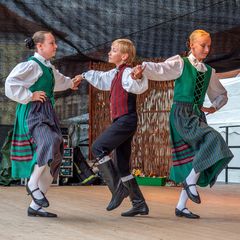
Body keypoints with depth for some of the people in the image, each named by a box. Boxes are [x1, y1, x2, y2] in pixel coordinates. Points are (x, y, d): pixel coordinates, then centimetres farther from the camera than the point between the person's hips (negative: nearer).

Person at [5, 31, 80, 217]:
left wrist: (70, 83, 56)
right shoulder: (31, 65, -8)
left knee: (53, 159, 3)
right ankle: (33, 184, -14)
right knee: (49, 143, -33)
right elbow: (11, 83, -21)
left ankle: (35, 206, 8)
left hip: (47, 114, 9)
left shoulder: (49, 67, 20)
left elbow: (58, 80, 44)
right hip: (32, 113, -9)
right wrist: (30, 96, -17)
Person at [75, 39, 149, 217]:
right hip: (123, 122, 10)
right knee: (123, 166, 8)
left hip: (126, 120, -10)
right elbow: (100, 78, 40)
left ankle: (118, 187, -15)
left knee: (98, 147, -16)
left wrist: (135, 77, -51)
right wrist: (84, 75, 49)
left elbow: (139, 87, -31)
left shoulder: (127, 72, -10)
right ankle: (139, 203, 10)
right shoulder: (115, 74, 19)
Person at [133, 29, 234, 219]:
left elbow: (222, 95, 29)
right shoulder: (181, 64, 0)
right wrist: (143, 67, -38)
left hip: (198, 116, 7)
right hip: (181, 114, -7)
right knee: (213, 138, -28)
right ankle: (191, 181, -15)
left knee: (196, 161, 1)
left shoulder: (209, 72, 16)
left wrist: (214, 107, 9)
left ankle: (181, 206, 9)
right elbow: (160, 70, -18)